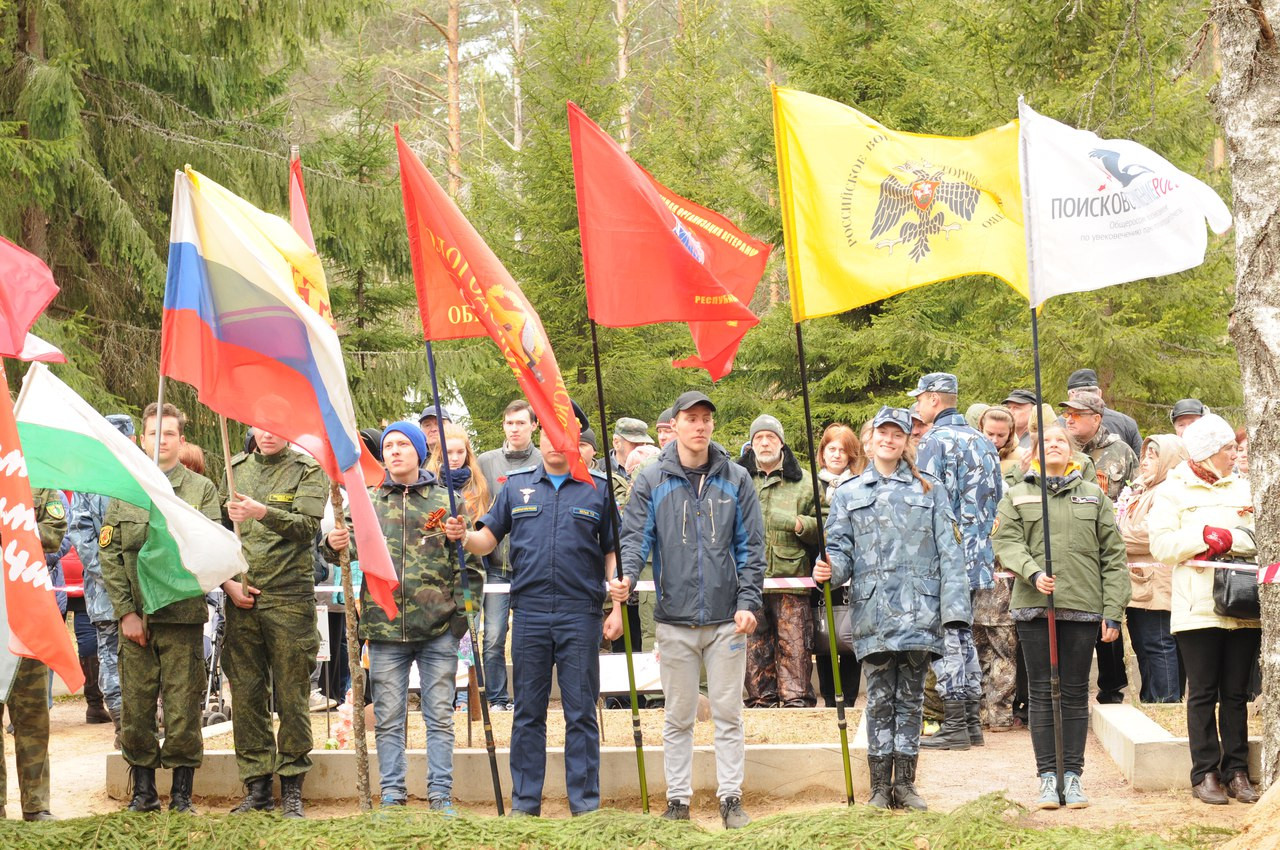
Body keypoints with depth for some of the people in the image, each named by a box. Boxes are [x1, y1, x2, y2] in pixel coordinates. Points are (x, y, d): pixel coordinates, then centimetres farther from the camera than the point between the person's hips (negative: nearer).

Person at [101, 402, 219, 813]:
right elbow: (109, 553, 6)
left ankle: (182, 793, 9)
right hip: (135, 615, 2)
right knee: (136, 707, 5)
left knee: (183, 708, -1)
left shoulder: (202, 489, 7)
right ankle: (143, 791, 17)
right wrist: (126, 611, -3)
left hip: (183, 613, -2)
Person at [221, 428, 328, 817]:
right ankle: (257, 788, 12)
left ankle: (292, 788, 7)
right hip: (242, 598, 3)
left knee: (291, 695, 0)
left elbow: (308, 525, -13)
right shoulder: (235, 468, 13)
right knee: (246, 694, 5)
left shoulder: (308, 471, 2)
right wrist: (227, 581, 0)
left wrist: (263, 512, -28)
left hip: (290, 597, -3)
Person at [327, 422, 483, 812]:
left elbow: (469, 561, 5)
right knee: (388, 718, 6)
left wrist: (462, 611, -4)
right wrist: (334, 544, -20)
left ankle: (441, 795, 10)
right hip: (384, 626, 1)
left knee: (440, 716, 4)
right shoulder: (368, 501, 9)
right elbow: (351, 545, 3)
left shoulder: (446, 501, 5)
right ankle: (391, 794, 13)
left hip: (438, 629, -1)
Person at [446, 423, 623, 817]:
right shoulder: (516, 487, 11)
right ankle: (524, 803, 12)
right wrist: (464, 536, -13)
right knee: (528, 712, 6)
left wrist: (617, 608, 0)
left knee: (581, 712, 2)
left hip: (581, 614, -1)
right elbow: (489, 539, 9)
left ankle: (585, 804, 8)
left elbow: (612, 553, 7)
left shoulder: (598, 489, 7)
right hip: (529, 611, 2)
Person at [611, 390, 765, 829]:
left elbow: (751, 546, 4)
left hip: (726, 618, 0)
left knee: (728, 713, 4)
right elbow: (635, 536, -2)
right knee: (678, 717, 8)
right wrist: (626, 576, -22)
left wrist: (748, 601, -5)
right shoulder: (651, 481, 2)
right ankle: (678, 798, 16)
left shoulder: (736, 480, 4)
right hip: (674, 619, 0)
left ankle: (731, 798, 12)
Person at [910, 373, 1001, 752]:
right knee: (964, 635, 14)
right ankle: (972, 721, 16)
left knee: (946, 638, -4)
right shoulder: (983, 442, 14)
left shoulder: (933, 441, -12)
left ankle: (954, 726, -4)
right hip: (978, 558, 8)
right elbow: (996, 498, 18)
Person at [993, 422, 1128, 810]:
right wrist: (1033, 573, -20)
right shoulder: (1017, 496, 10)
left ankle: (1073, 776, 9)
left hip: (1083, 606, 1)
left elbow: (1113, 556, 8)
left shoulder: (1094, 496, 11)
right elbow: (1007, 542, 0)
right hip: (1034, 605, 0)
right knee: (1042, 692, 1)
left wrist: (1113, 611, 0)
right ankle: (1048, 777, 5)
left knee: (1076, 693, 4)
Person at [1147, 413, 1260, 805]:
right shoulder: (1173, 491, 4)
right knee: (1203, 693, 0)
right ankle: (1205, 773, 4)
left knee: (1236, 693, 6)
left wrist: (1226, 537, -10)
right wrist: (1203, 537, -15)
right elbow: (1162, 544, -7)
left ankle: (1236, 770, 11)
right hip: (1198, 607, -3)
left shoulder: (1243, 488, 16)